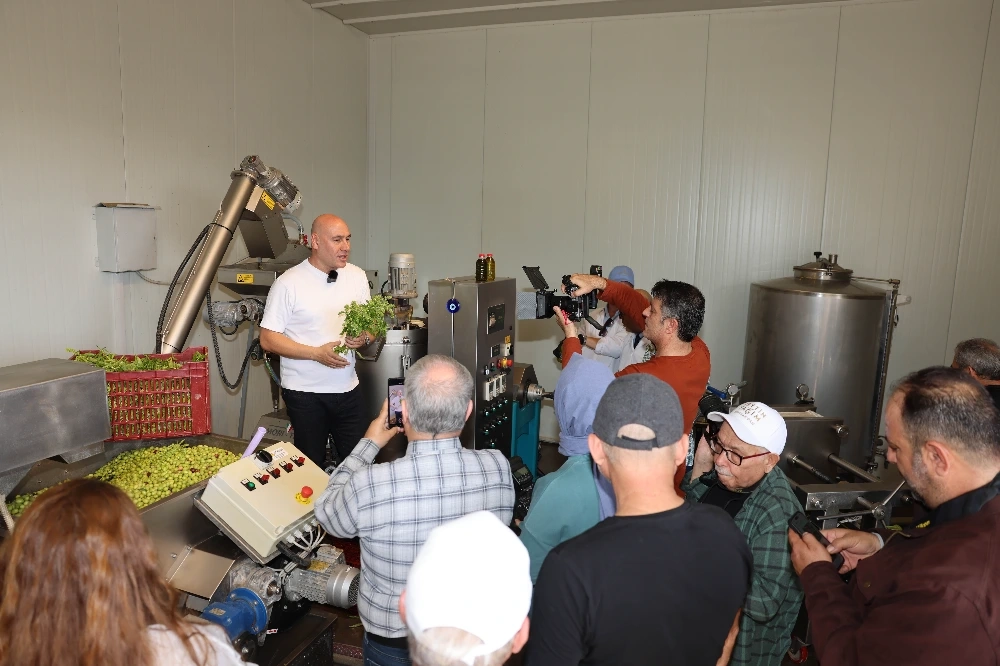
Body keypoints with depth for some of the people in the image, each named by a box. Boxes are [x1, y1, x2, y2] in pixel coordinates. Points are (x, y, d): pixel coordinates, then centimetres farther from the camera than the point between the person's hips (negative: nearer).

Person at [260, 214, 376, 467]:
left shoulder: (357, 276, 4)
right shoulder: (289, 283, -10)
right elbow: (268, 339, -9)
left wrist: (364, 337, -11)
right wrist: (317, 353, -19)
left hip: (347, 388, 4)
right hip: (305, 392, -4)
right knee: (312, 465, 9)